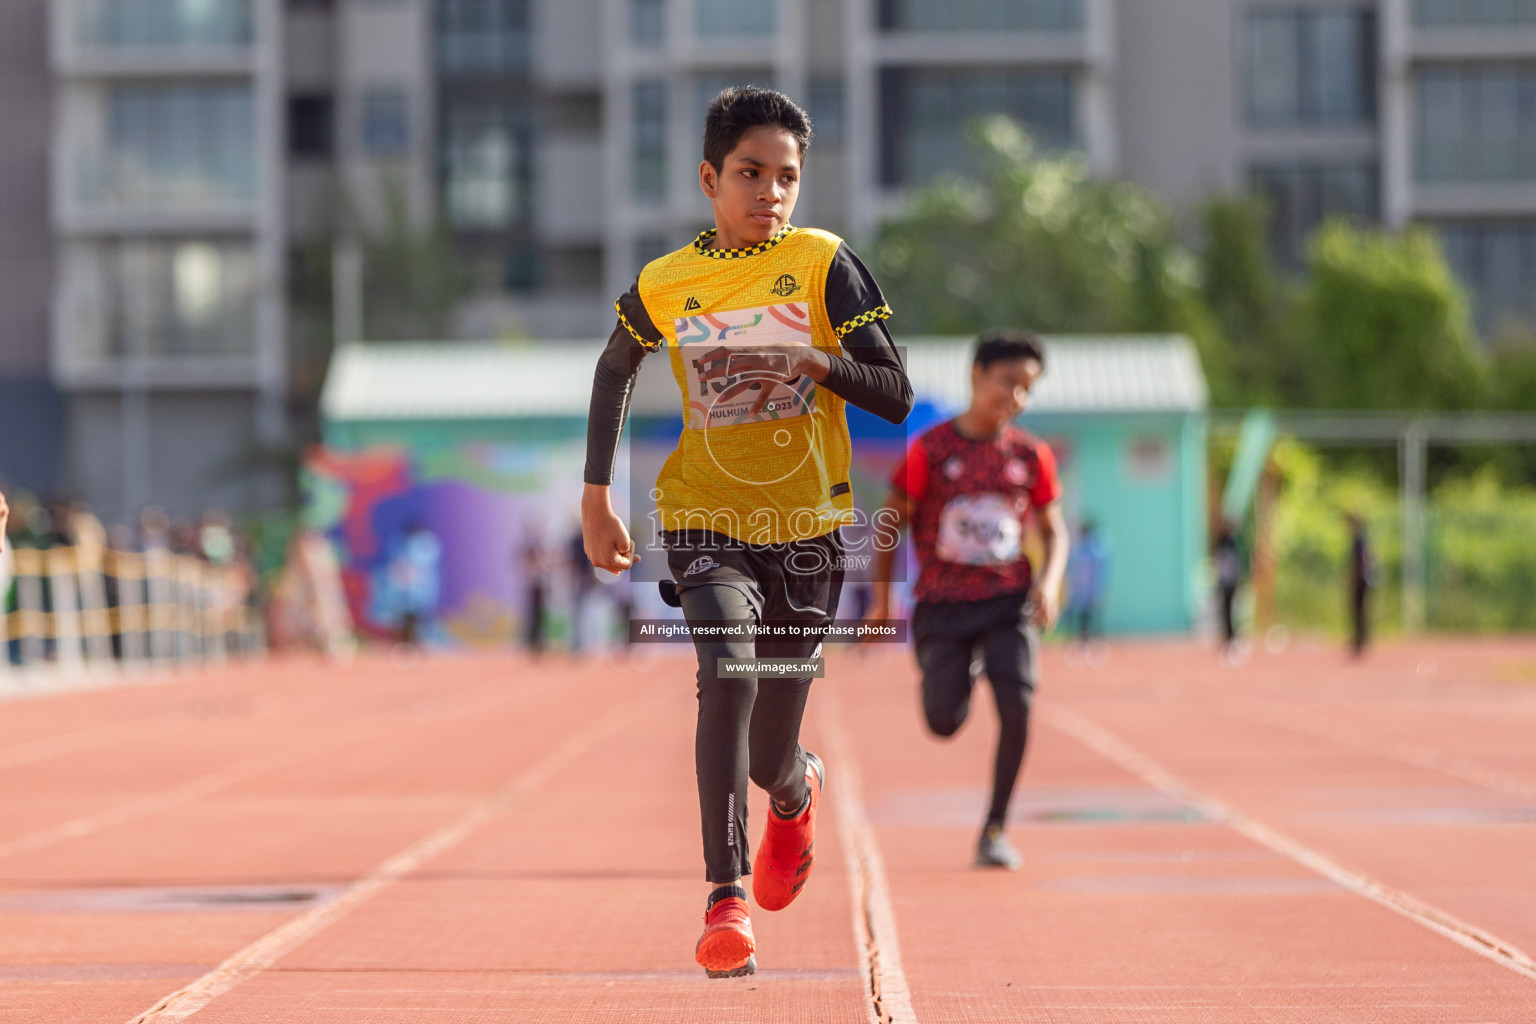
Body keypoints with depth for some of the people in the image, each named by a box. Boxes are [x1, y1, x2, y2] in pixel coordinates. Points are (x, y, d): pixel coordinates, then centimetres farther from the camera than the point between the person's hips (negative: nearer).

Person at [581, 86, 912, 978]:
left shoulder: (824, 264, -5)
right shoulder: (664, 287, 0)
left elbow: (898, 398, -6)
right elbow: (615, 370, 21)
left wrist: (817, 363, -24)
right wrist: (596, 496, 17)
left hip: (808, 527, 0)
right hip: (707, 520, 0)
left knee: (768, 760, 7)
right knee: (728, 669, -29)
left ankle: (799, 789, 47)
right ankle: (727, 898, -27)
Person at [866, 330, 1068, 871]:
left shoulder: (1031, 455, 2)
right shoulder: (930, 450, -6)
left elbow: (1054, 530, 11)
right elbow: (891, 523, 0)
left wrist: (1049, 581, -8)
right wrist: (881, 602, 0)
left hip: (1009, 602, 1)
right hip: (943, 604, -1)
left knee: (1016, 702, -20)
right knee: (944, 724, -5)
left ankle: (995, 829, -6)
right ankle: (963, 675, 35)